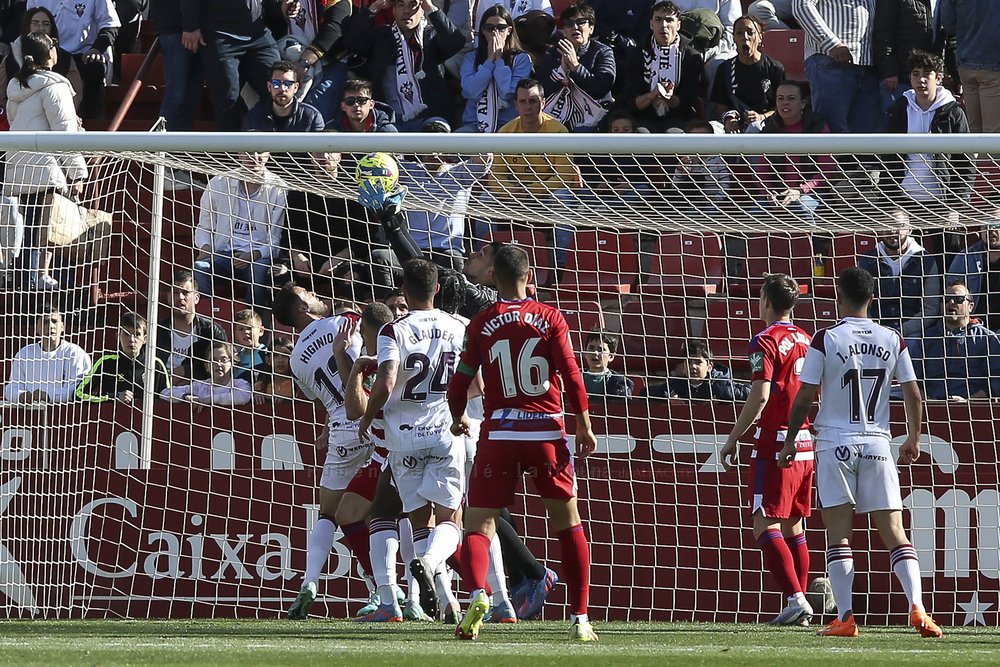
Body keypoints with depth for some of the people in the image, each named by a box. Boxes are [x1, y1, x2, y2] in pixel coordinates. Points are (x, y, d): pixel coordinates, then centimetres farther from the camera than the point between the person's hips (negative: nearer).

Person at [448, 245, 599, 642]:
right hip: (547, 430, 1)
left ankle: (477, 594, -26)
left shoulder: (481, 325, 2)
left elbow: (461, 380, 5)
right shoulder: (551, 318, 1)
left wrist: (457, 419, 23)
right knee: (568, 523, 11)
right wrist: (584, 426, 4)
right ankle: (580, 619, 7)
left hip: (499, 431, 0)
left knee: (478, 523, 3)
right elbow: (571, 374, -5)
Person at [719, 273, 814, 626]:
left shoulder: (766, 340, -10)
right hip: (807, 444, 7)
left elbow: (760, 396, -18)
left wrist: (733, 438, -11)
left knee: (765, 525, -8)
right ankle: (800, 606, 11)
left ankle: (796, 598, -21)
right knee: (794, 527, 12)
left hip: (775, 444, -7)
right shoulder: (807, 340, 13)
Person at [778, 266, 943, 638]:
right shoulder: (893, 341, 3)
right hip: (877, 445, 2)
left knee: (839, 534, 1)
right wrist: (914, 440, 21)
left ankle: (845, 617, -5)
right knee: (894, 534, 2)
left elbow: (804, 398, -5)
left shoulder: (826, 340, -6)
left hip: (835, 443, -2)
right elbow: (914, 396, 6)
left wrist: (790, 441, 7)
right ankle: (917, 607, -12)